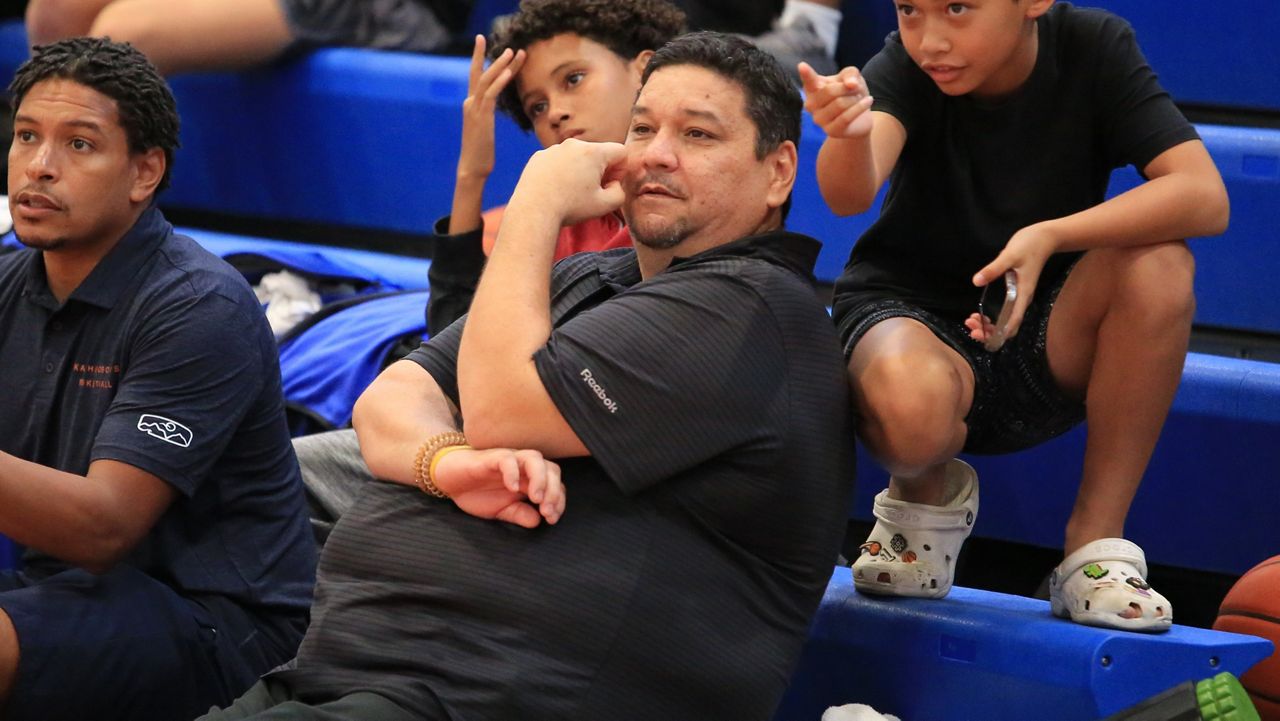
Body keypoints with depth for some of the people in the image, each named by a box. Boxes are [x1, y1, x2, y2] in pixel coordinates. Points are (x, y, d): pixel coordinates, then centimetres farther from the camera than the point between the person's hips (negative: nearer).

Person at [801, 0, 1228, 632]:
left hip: (1047, 350, 2)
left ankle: (1096, 545, -16)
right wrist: (850, 134, -57)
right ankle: (927, 495, 2)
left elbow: (1206, 198, -22)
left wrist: (1049, 237, -34)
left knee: (1158, 263, -29)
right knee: (908, 405, -38)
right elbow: (849, 195, -33)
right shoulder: (907, 66, -14)